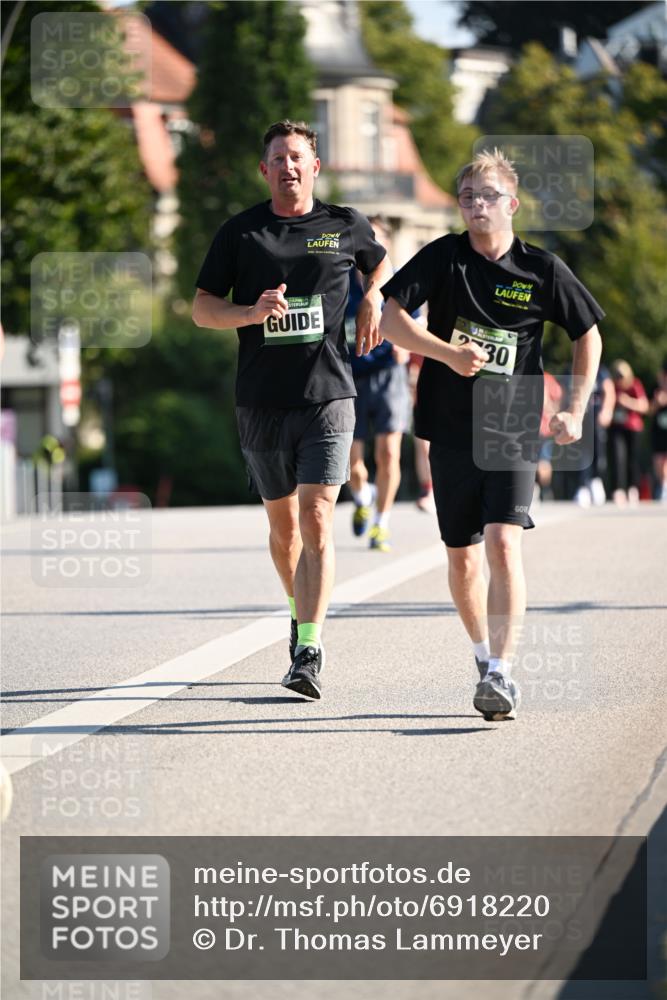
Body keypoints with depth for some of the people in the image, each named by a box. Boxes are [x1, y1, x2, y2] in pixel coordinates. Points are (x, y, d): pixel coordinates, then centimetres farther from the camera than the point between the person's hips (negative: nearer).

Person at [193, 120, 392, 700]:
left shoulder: (345, 227, 5)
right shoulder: (239, 233, 4)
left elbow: (382, 262, 27)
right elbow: (202, 308, 3)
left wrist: (372, 300, 7)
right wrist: (253, 311, -15)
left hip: (328, 396, -2)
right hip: (261, 401, 2)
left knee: (316, 521, -14)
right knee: (282, 523, 13)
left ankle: (310, 652, -19)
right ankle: (302, 610, 40)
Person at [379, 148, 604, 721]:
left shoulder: (542, 270, -1)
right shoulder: (442, 258, -1)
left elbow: (589, 335, 11)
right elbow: (390, 319, -9)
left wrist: (576, 410, 4)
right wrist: (449, 354, -21)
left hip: (514, 432, -2)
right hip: (452, 431, 2)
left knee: (503, 543, -18)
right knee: (462, 556, 11)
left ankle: (501, 674, -22)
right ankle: (484, 652, 34)